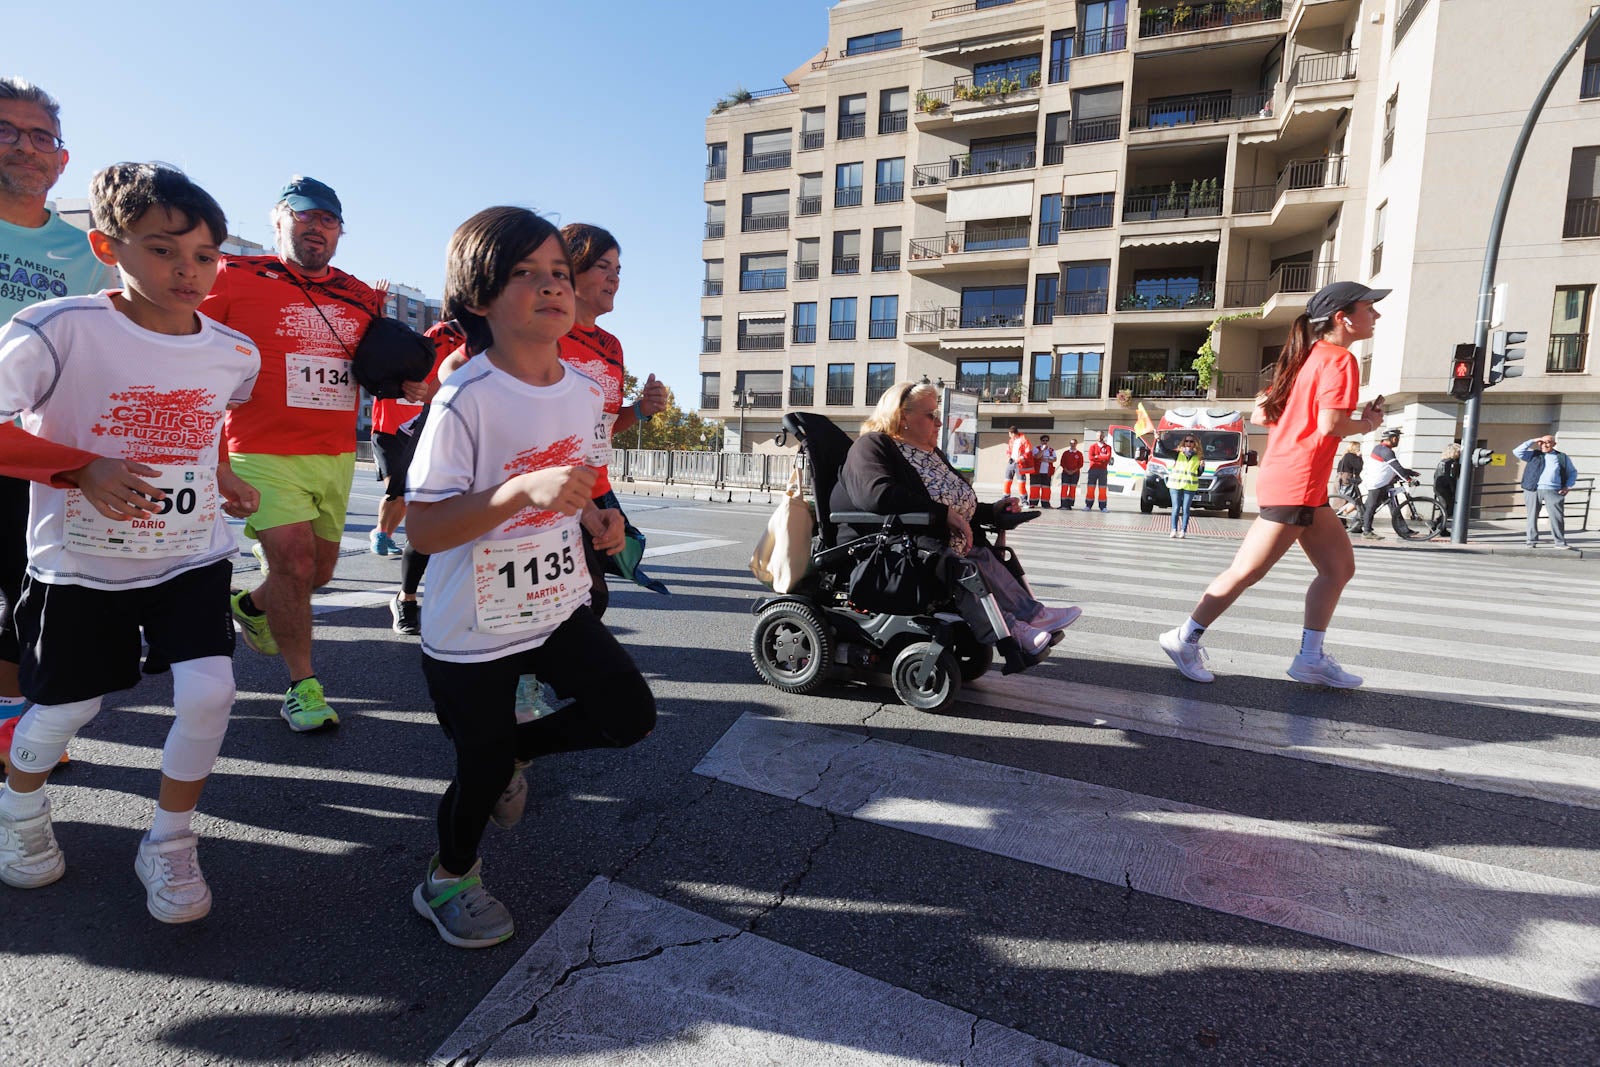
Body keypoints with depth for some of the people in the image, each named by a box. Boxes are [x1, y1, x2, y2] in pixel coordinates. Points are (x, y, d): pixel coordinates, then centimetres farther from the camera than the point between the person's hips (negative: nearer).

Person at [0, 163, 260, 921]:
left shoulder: (234, 352, -3)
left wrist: (219, 474, 4)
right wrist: (80, 469, -23)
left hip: (191, 558, 2)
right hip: (81, 565, -1)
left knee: (209, 692, -14)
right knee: (64, 709, 14)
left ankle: (169, 844, 11)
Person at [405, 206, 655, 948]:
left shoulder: (587, 392, -2)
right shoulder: (465, 400, -21)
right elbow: (422, 529, -22)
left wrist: (595, 517, -5)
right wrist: (524, 490, -35)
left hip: (559, 605, 6)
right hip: (471, 632, -5)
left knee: (630, 716, 8)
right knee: (481, 768, 10)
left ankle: (512, 750, 34)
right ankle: (447, 879, 42)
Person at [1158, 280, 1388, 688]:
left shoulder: (1305, 359, 17)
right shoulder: (1340, 360, -9)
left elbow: (1259, 415, 15)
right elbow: (1332, 425, -20)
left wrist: (1299, 419, 13)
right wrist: (1366, 423, -1)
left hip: (1305, 488, 10)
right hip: (1295, 485, -10)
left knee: (1339, 566, 12)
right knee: (1248, 570, -5)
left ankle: (1311, 659, 16)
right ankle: (1185, 638, 4)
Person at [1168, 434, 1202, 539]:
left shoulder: (1198, 457, 9)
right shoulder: (1177, 454, 6)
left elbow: (1198, 474, 12)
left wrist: (1202, 466, -6)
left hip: (1190, 487, 0)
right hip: (1175, 485, 0)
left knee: (1185, 509, -1)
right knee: (1176, 508, 0)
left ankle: (1183, 531, 2)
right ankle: (1174, 530, 5)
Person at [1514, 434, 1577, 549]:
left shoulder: (1563, 457, 13)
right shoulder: (1533, 455, 12)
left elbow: (1573, 472, 19)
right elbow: (1517, 452, -1)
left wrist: (1568, 486, 5)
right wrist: (1532, 441, -2)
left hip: (1553, 491, 0)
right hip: (1533, 491, 0)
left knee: (1557, 517, -5)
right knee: (1532, 517, 3)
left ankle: (1560, 541, 1)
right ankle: (1532, 541, 9)